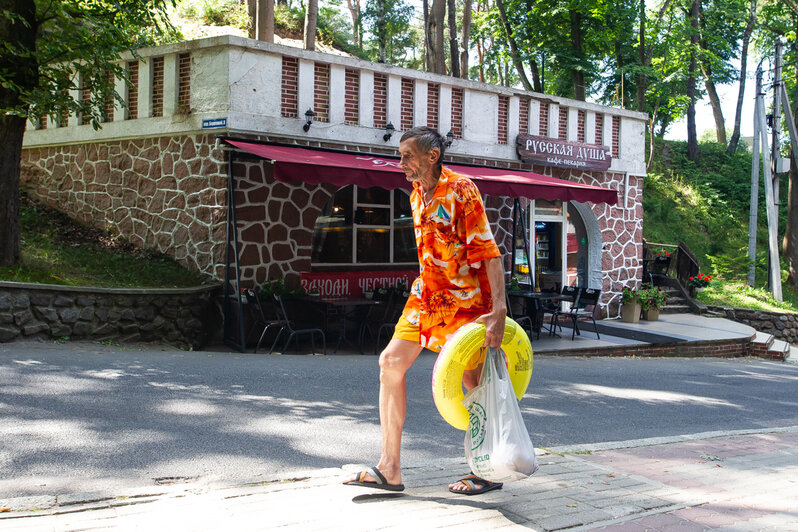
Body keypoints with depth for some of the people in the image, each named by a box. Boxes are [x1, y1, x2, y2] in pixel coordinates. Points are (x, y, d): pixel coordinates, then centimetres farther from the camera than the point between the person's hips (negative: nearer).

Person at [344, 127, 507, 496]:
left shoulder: (460, 190, -17)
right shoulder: (417, 195, 8)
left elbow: (489, 253, -22)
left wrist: (498, 310, -28)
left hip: (465, 297, -8)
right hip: (427, 292, 8)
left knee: (473, 379, -1)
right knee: (391, 361, -1)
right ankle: (389, 468, 2)